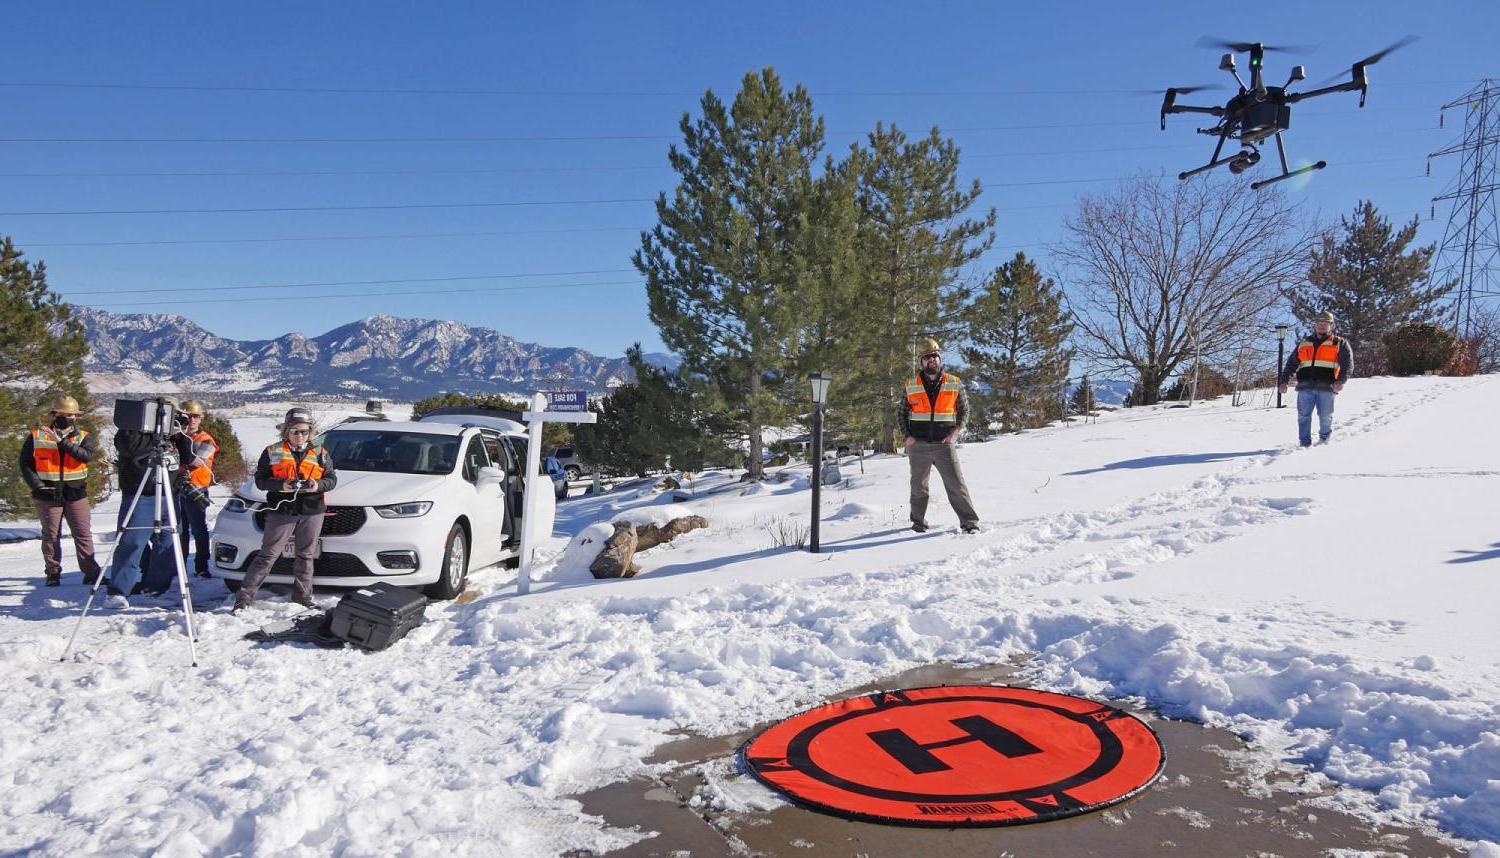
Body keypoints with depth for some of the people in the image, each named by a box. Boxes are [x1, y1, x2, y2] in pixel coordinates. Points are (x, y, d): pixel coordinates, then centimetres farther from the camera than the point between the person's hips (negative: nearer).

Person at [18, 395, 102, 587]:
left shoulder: (83, 437, 2)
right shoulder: (36, 437, 2)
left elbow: (88, 455, -18)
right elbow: (25, 465, 4)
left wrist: (62, 443, -24)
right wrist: (38, 486, -8)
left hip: (76, 494, 0)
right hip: (48, 494, 0)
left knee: (83, 534, 1)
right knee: (51, 535, 7)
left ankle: (91, 572, 5)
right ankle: (52, 573, 18)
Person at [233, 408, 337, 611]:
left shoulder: (320, 454, 9)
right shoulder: (272, 452, 4)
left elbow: (332, 479, 8)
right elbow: (260, 480, 0)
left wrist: (318, 485, -14)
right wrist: (281, 485, -18)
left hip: (312, 512, 2)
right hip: (281, 511, -2)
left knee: (306, 555, 10)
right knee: (268, 555, -3)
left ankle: (303, 596, 22)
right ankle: (244, 596, 1)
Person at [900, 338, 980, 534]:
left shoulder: (954, 383, 3)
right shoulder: (911, 385, 4)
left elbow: (964, 410, 10)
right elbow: (903, 412, 13)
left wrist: (956, 432, -4)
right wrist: (907, 436, 1)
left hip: (944, 444, -1)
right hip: (918, 444, 1)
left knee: (956, 483, -8)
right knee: (918, 485, 12)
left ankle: (969, 521, -3)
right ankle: (918, 521, 27)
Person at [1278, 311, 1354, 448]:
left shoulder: (1339, 343, 12)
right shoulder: (1304, 343, 22)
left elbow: (1348, 364, 1)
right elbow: (1291, 364, 20)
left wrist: (1341, 380, -16)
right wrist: (1283, 381, 7)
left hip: (1326, 387, -2)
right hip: (1305, 387, 2)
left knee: (1325, 417, 1)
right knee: (1303, 416, -2)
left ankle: (1324, 440, 22)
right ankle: (1305, 444, 3)